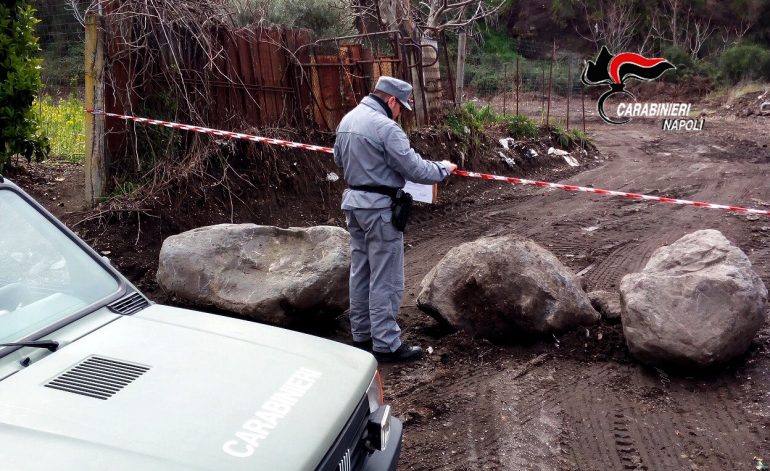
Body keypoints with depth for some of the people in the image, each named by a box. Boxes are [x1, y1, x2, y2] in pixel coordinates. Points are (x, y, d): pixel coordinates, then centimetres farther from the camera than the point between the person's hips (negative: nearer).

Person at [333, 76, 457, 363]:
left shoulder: (348, 119, 8)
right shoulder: (385, 127, -19)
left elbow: (339, 159, 20)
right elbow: (415, 170, -18)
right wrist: (444, 168, -1)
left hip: (353, 202, 9)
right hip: (379, 208, -9)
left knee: (360, 271, 17)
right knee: (386, 279, 0)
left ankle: (361, 334, 28)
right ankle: (386, 344, 8)